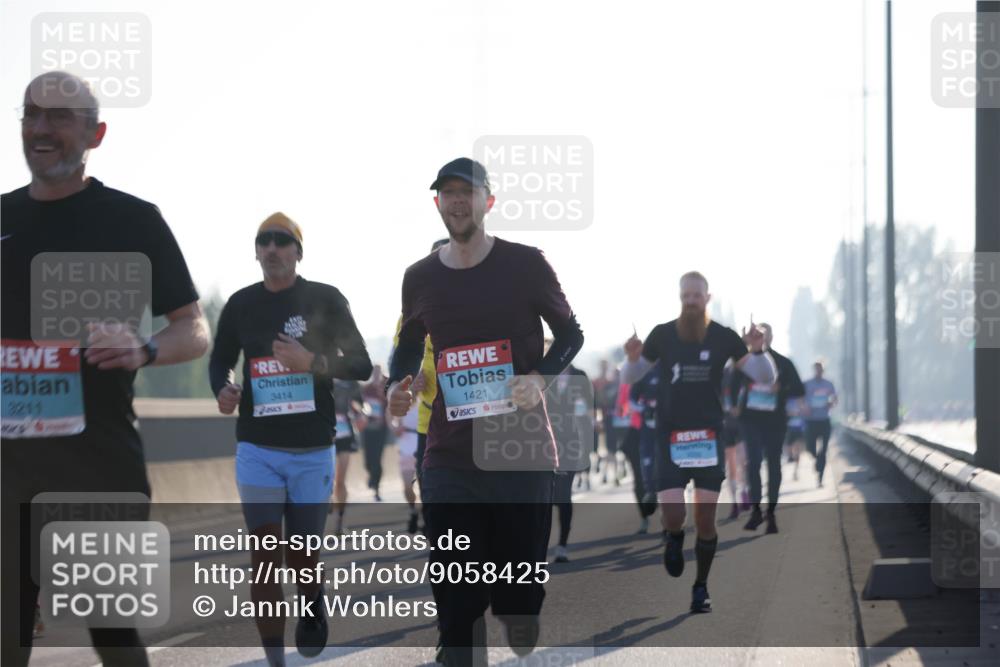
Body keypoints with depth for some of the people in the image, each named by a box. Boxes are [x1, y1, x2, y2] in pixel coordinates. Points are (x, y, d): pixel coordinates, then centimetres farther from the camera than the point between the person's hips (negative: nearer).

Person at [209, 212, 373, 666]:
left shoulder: (325, 300, -3)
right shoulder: (241, 304, 5)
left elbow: (361, 366, -3)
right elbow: (220, 360, 17)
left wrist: (313, 363, -21)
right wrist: (222, 390, -6)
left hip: (312, 451, -1)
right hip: (257, 449, 1)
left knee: (302, 553, 10)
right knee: (265, 555, -8)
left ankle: (312, 609, 44)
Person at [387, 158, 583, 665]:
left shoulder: (525, 264, -2)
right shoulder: (420, 278, 7)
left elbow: (570, 333, 7)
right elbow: (408, 347, 23)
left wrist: (540, 376, -12)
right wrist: (397, 385, 1)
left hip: (523, 455, -2)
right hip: (448, 462, 3)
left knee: (521, 599, 3)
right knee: (455, 602, 0)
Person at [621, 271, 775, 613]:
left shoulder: (724, 337, -1)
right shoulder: (662, 335, -2)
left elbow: (765, 377, 1)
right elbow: (629, 377, 7)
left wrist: (758, 350, -19)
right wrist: (633, 358, -15)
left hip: (709, 435, 1)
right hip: (670, 436, -1)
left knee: (706, 517, 0)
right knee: (672, 513, -14)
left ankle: (701, 588, 16)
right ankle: (674, 536, 23)